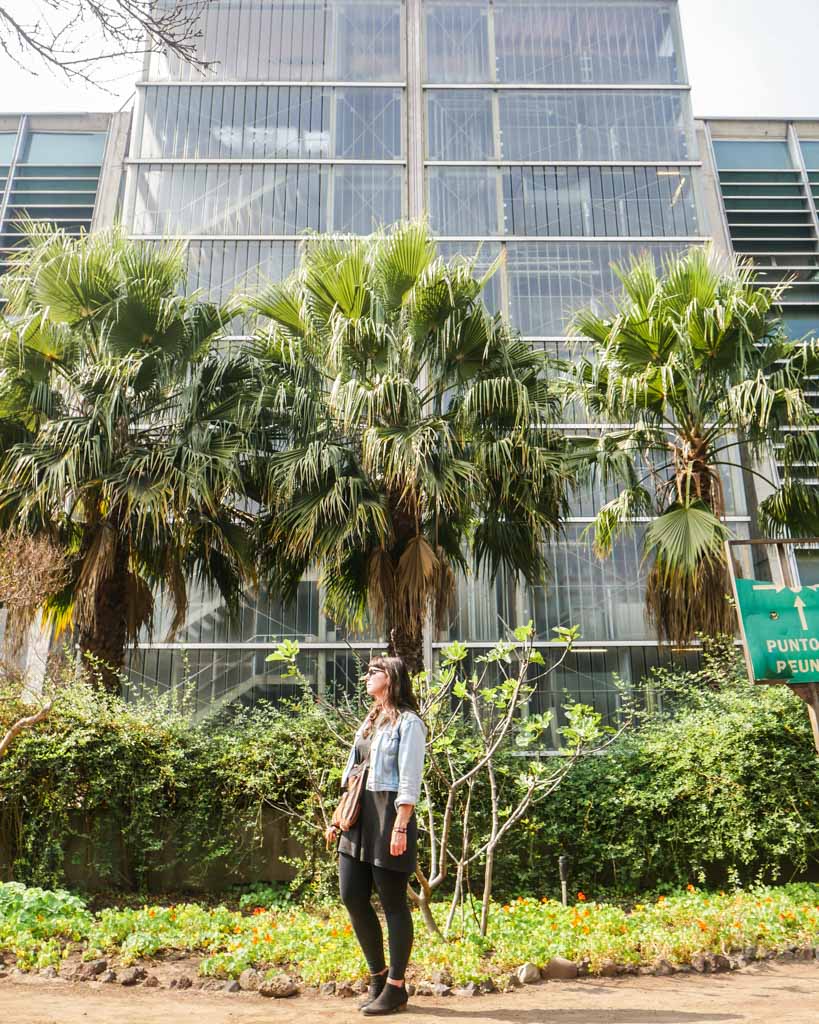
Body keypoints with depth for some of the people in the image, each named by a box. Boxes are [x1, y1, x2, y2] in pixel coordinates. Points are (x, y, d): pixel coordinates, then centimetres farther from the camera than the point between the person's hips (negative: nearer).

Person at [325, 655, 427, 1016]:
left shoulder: (408, 722, -7)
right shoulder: (368, 722, 18)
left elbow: (409, 781, -13)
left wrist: (400, 827, -19)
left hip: (389, 816, -8)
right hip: (359, 817, 8)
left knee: (393, 902, 2)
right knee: (352, 896, 8)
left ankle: (395, 986, 15)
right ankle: (377, 975, 25)